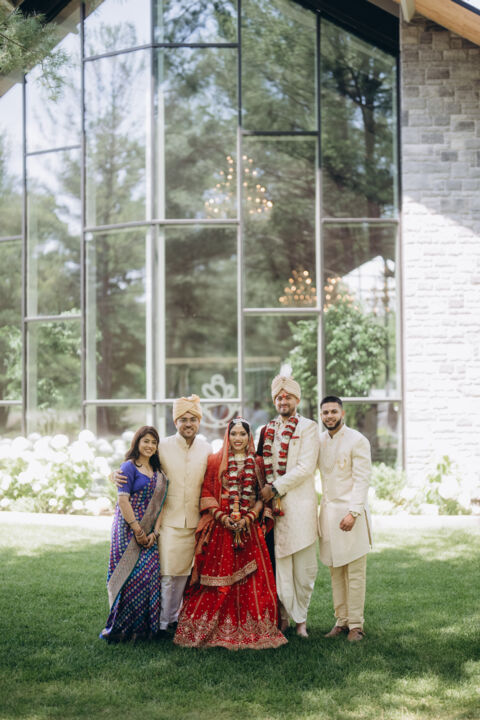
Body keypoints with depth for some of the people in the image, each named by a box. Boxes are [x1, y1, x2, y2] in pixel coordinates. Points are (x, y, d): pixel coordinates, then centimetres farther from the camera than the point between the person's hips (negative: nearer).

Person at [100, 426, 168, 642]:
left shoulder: (157, 471, 15)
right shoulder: (130, 466, -5)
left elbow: (159, 504, 11)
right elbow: (123, 500, -12)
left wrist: (155, 532, -1)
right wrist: (137, 530, -14)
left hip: (149, 532, 6)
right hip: (129, 528, -6)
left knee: (150, 573, 0)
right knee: (133, 574, -11)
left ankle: (144, 626, 8)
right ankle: (120, 627, -4)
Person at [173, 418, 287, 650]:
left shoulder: (256, 463, 10)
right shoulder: (215, 461, 5)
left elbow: (262, 496, 8)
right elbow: (206, 493, 1)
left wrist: (249, 517, -8)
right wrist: (221, 516, -12)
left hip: (248, 528, 2)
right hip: (220, 527, -2)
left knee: (249, 578, -2)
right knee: (217, 577, -4)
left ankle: (247, 628, 5)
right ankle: (213, 628, 3)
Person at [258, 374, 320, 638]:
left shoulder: (308, 428, 2)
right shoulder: (267, 430, 16)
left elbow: (305, 468, -8)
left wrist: (275, 488, -10)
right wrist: (264, 490, 2)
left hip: (299, 504, -3)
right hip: (272, 505, 4)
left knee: (303, 564, -1)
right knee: (278, 561, 1)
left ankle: (300, 618, 10)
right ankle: (284, 616, 8)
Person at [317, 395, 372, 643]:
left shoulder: (357, 441, -6)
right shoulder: (319, 441, 11)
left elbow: (362, 480, -11)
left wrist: (353, 512, -18)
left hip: (350, 512, -5)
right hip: (327, 510, 5)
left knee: (355, 572, -4)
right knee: (335, 571, 7)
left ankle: (356, 625, 1)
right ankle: (341, 621, 14)